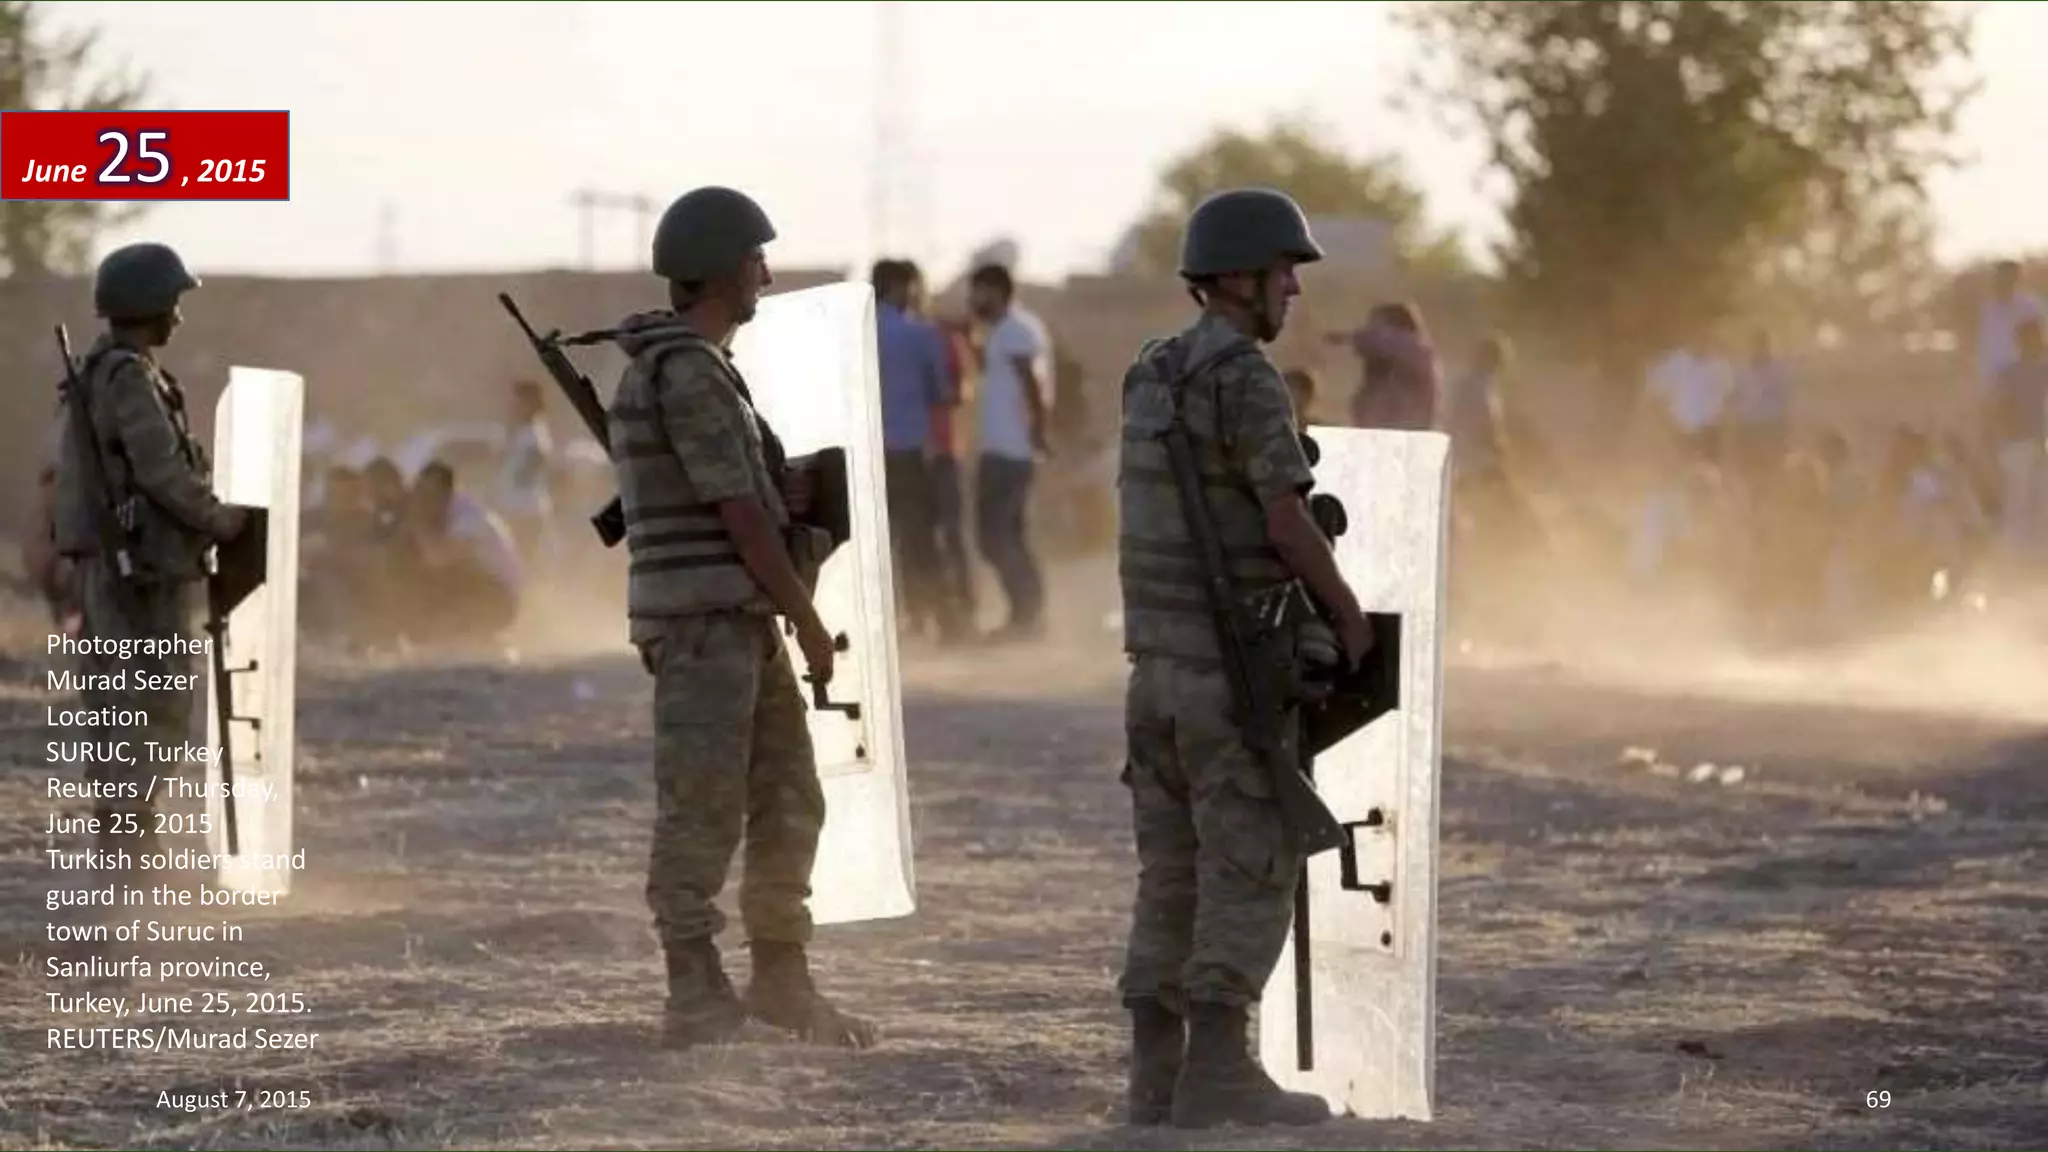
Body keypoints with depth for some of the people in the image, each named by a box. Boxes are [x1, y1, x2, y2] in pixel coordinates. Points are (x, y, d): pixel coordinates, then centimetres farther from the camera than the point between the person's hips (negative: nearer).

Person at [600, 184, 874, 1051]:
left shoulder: (684, 367, 17)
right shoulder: (690, 372, -16)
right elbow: (739, 512, -16)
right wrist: (809, 621, -10)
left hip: (737, 621, 10)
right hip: (704, 622, -10)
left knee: (789, 803, 11)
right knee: (702, 813, -6)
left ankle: (782, 985, 18)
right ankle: (697, 1001, -2)